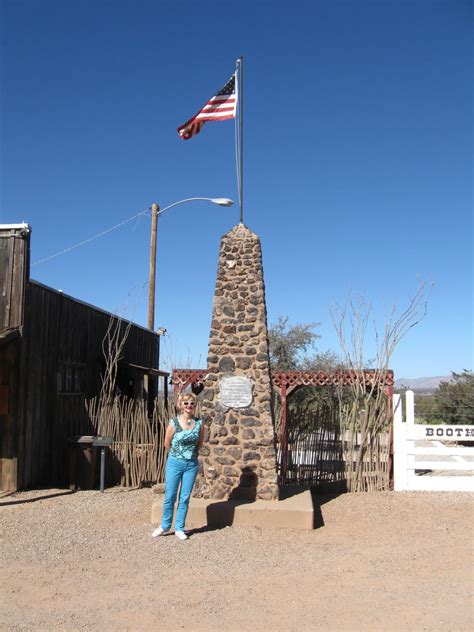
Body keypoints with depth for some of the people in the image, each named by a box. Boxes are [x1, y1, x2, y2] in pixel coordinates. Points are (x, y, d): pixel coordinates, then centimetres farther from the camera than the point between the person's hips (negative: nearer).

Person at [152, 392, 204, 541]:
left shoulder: (199, 423, -3)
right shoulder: (174, 423, -10)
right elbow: (167, 444, 2)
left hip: (191, 464, 2)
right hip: (174, 463, -2)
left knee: (185, 498, 8)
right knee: (170, 497, 4)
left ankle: (179, 528, 19)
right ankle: (164, 526, 21)